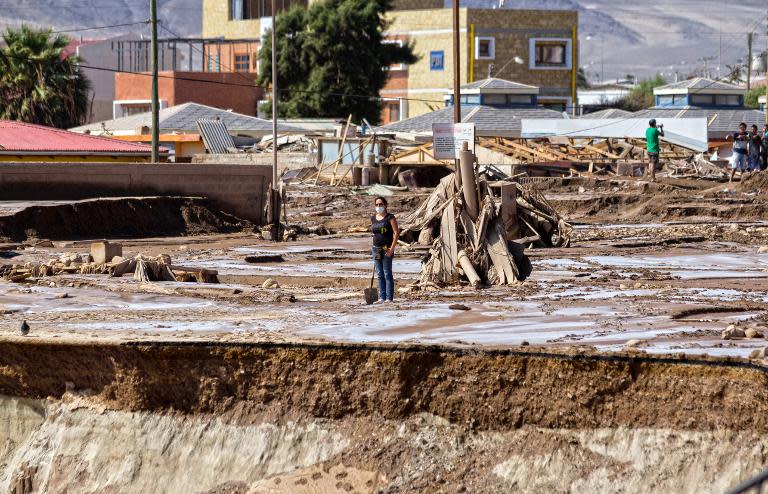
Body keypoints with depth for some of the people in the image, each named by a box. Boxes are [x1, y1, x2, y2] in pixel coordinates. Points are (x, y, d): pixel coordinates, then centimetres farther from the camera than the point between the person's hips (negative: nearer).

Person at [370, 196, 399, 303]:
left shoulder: (390, 217, -5)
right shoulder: (373, 218, 13)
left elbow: (396, 233, -8)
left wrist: (392, 248, -15)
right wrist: (374, 248, 14)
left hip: (386, 249, -6)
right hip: (376, 249, 6)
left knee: (387, 274, -6)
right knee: (380, 274, 8)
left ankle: (389, 298, -5)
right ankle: (381, 297, 11)